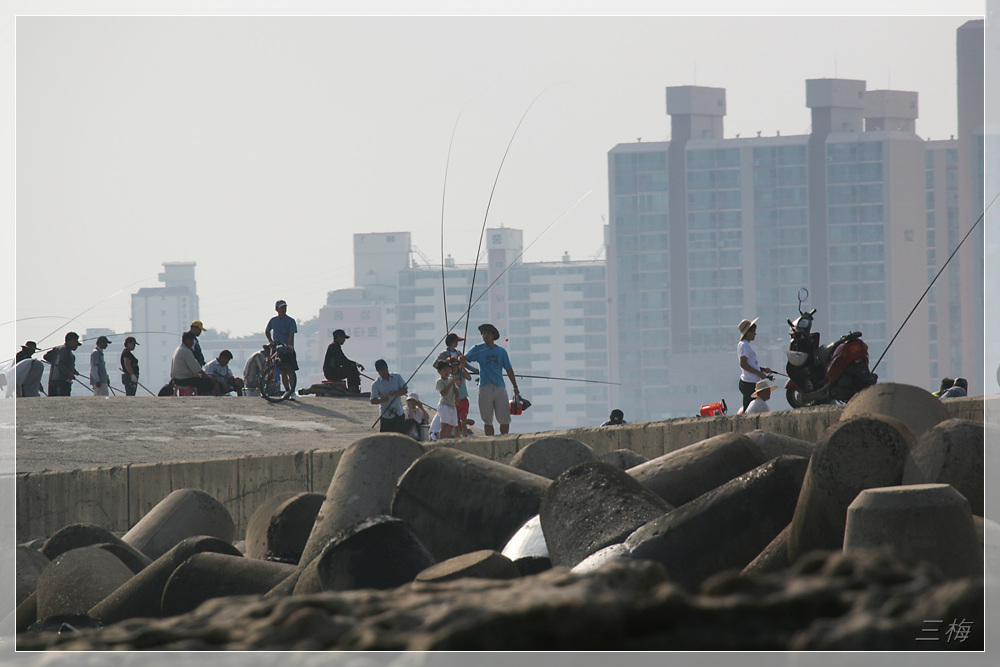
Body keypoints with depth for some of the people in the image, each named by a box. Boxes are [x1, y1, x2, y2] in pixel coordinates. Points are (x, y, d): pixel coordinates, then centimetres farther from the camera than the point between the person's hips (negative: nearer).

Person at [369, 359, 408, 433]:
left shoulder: (397, 377, 4)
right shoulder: (376, 384, -2)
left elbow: (405, 390, 0)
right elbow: (373, 401, -3)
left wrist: (395, 393, -21)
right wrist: (381, 400, -25)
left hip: (399, 414, 2)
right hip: (385, 416, -2)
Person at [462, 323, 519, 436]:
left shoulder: (501, 351, 13)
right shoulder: (478, 349, 8)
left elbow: (509, 369, 17)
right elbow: (463, 359, 1)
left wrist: (515, 387, 15)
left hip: (500, 387, 1)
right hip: (485, 387, -1)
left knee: (505, 419, -4)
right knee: (487, 420, 1)